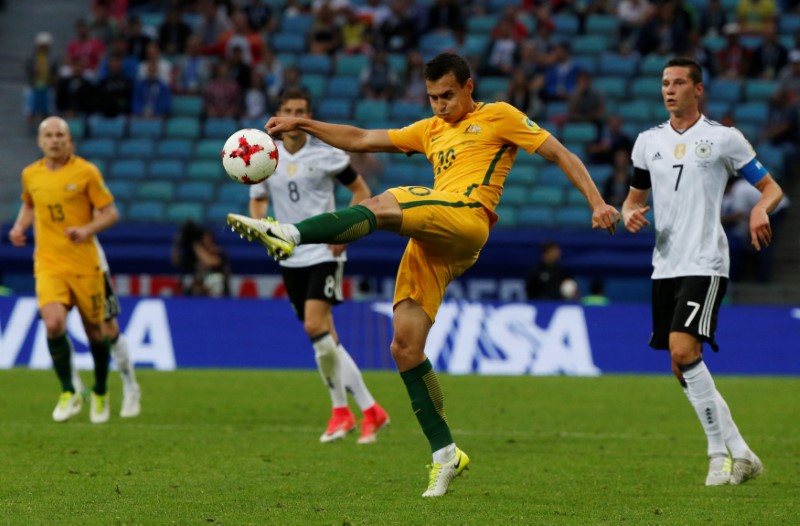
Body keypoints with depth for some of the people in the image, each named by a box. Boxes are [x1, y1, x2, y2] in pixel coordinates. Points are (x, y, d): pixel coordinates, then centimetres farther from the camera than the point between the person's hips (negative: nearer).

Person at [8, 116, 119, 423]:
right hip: (48, 264, 2)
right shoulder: (30, 175, 7)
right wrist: (20, 227, 8)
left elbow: (111, 213, -3)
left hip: (84, 264, -2)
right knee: (54, 324, -19)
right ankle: (69, 394, -4)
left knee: (94, 329, 7)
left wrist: (87, 229, -21)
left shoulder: (86, 172, -5)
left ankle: (100, 395, 30)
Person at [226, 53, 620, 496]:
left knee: (383, 205, -32)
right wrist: (302, 125, 18)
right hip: (430, 243, 7)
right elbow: (362, 140, 28)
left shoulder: (499, 117, 13)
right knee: (404, 348, -3)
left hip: (466, 220, -7)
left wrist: (597, 203, -2)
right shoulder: (431, 131, 31)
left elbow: (561, 155, 11)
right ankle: (445, 454, 3)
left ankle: (289, 236, -48)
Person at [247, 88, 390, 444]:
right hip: (291, 258, 5)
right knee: (326, 338, 6)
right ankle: (369, 410, 15)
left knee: (316, 325, -21)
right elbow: (257, 201, 16)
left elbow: (362, 192, 2)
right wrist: (260, 224, -7)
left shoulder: (326, 154, -5)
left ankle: (340, 410, -8)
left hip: (324, 253, -5)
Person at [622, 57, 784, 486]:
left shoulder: (723, 138, -1)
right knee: (684, 369, 4)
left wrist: (761, 209, -19)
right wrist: (629, 214, -1)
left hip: (705, 264, -6)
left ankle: (721, 451, -14)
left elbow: (771, 188, 3)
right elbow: (635, 196, 23)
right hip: (665, 266, 6)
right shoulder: (648, 141, 13)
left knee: (683, 350, -22)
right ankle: (738, 454, 15)